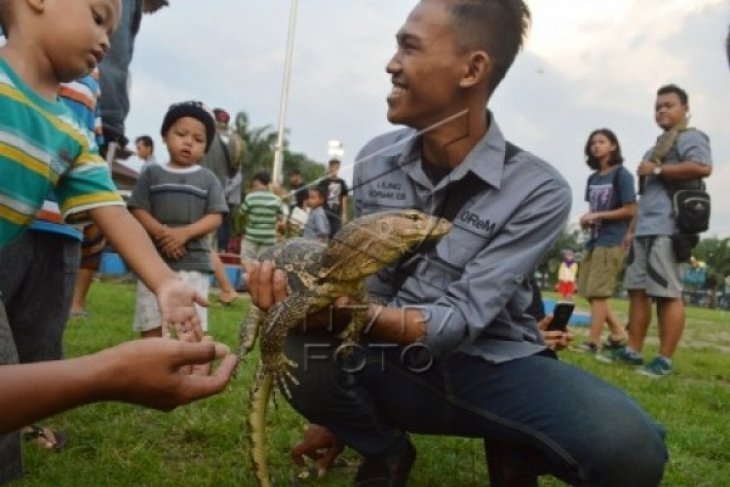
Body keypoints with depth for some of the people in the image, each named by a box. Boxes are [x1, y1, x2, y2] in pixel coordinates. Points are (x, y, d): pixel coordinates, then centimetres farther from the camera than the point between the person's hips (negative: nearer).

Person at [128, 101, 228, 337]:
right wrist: (162, 233, -17)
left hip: (194, 263, 0)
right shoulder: (152, 174, 8)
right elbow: (138, 211, 1)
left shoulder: (208, 179, 8)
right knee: (152, 324, 7)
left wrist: (185, 232, -17)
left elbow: (215, 217, -1)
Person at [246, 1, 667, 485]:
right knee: (306, 354, -28)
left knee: (627, 447, -30)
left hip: (495, 368, -2)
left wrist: (356, 314, -39)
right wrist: (309, 296, -20)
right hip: (397, 366, 3)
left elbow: (462, 318, -23)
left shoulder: (538, 190, -16)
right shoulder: (376, 160, -4)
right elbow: (367, 285, 0)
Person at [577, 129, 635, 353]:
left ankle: (592, 342, -2)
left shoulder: (621, 174, -6)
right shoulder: (593, 178, 15)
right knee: (587, 291, 8)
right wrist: (587, 218, -1)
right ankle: (618, 333, 20)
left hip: (611, 241, -8)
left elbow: (631, 210, -10)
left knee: (598, 292, -8)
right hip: (593, 240, 8)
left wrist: (598, 216, -16)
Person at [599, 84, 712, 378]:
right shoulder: (656, 148, 27)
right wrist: (632, 229, 23)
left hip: (667, 229, -9)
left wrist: (656, 170, -12)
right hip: (644, 230, 9)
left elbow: (703, 167, -20)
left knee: (667, 294, -8)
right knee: (637, 290, 8)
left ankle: (665, 361, -4)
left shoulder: (690, 137, 1)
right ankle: (632, 351, 14)